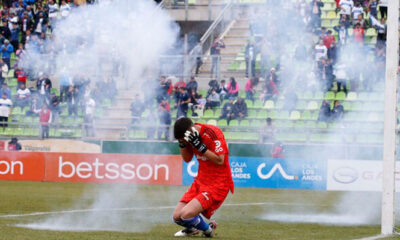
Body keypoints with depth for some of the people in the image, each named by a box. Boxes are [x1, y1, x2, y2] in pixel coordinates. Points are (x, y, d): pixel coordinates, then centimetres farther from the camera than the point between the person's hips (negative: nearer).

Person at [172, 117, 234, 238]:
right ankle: (192, 229, 33)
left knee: (186, 214, -22)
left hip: (218, 184, -8)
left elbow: (219, 160, -25)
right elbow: (187, 159, 12)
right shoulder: (191, 135, 1)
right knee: (177, 217, 0)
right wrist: (182, 144, -7)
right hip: (200, 181, 8)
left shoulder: (212, 133, -21)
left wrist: (199, 145, -29)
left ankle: (208, 230, 6)